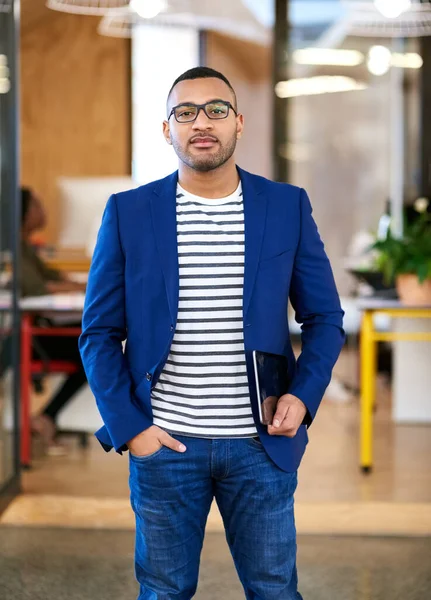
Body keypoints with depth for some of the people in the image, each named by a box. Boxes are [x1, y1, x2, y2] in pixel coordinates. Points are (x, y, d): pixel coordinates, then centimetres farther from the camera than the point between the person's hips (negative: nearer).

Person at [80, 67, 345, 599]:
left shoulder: (288, 207, 2)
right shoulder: (128, 212, 0)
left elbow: (324, 317, 7)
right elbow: (100, 332, 2)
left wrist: (303, 395, -8)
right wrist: (127, 426, -7)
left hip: (261, 442, 1)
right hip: (163, 442, 0)